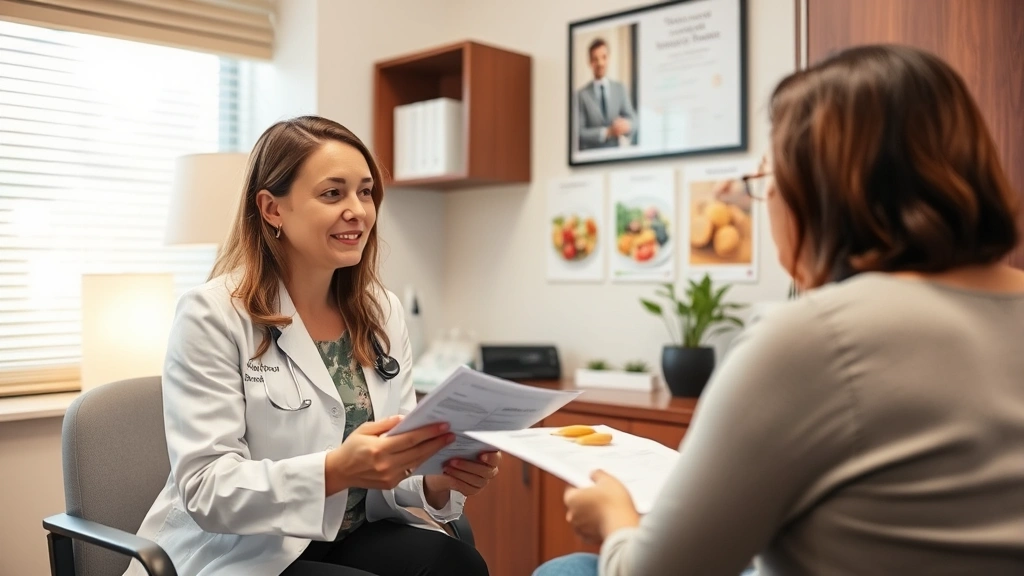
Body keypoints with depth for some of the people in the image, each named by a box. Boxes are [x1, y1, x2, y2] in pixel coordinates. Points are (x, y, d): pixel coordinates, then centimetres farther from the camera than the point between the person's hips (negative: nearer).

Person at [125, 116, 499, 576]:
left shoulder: (384, 313, 4)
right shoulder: (212, 315, -12)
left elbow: (392, 466, 4)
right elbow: (206, 491, -18)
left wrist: (437, 481, -19)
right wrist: (335, 470, -33)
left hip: (353, 536, 5)